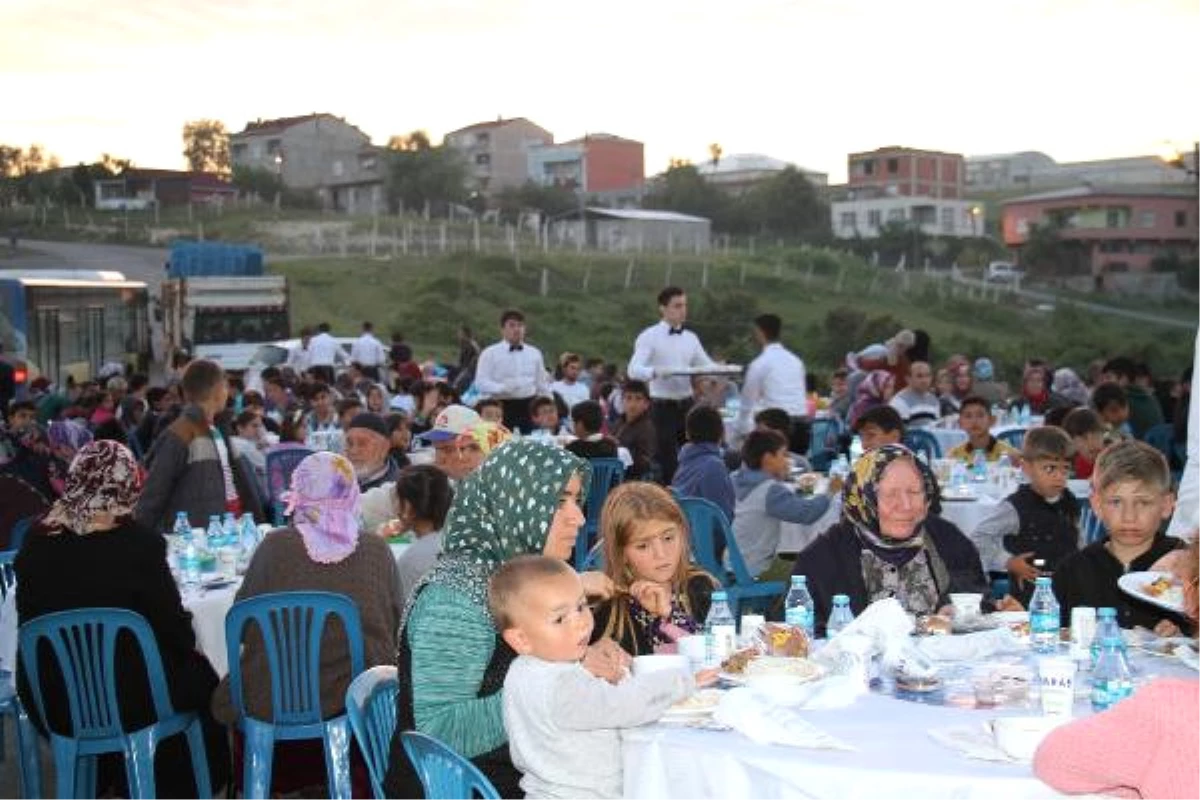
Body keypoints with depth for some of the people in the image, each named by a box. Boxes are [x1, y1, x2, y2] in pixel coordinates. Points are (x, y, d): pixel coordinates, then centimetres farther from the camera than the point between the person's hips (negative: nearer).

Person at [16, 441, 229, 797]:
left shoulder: (37, 540, -7)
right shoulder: (139, 543, -20)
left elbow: (30, 615, 7)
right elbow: (173, 624, -11)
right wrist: (189, 647, 11)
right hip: (127, 698, -5)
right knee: (201, 680, 24)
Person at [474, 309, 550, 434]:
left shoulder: (535, 353, 13)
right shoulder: (490, 353, 0)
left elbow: (542, 385, 17)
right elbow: (481, 383, -8)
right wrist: (502, 388, -24)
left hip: (529, 406, 3)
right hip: (503, 408, -3)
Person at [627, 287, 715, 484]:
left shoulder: (691, 338, 14)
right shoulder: (650, 337, -4)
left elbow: (707, 365, 13)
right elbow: (633, 370, -15)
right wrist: (656, 371, -35)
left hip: (687, 405, 5)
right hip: (663, 406, -5)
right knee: (666, 465, -2)